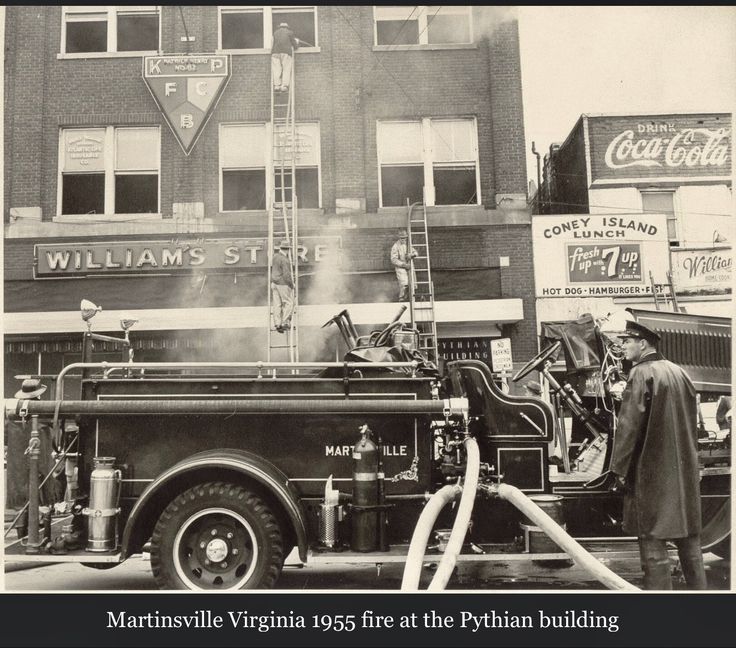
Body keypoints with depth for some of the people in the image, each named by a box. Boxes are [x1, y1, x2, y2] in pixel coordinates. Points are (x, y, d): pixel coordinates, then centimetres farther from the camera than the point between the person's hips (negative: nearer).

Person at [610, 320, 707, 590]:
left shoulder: (641, 373, -12)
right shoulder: (680, 373, 11)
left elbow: (629, 425, -17)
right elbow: (692, 423, 17)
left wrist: (619, 469, -12)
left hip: (651, 473, -7)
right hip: (685, 471, 8)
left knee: (653, 543, -2)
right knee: (689, 540, 16)